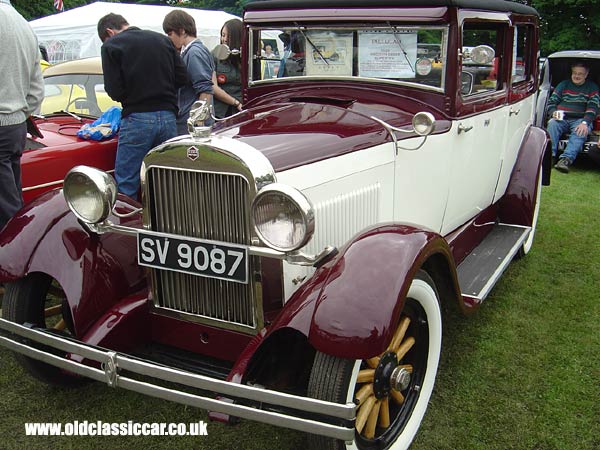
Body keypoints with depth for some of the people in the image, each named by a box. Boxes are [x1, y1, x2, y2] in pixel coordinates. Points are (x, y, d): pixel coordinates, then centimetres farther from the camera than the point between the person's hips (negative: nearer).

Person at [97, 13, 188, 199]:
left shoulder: (111, 46, 0)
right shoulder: (163, 39, 13)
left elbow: (115, 92, -7)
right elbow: (182, 78, 8)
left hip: (137, 119, -5)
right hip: (168, 118, 5)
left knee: (126, 186, 2)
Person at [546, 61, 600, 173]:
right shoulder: (564, 84, 19)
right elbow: (551, 101, 12)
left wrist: (585, 122, -21)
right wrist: (553, 113, -13)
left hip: (580, 120, -2)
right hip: (562, 118, 2)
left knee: (581, 132, -36)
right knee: (552, 124, -33)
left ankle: (566, 159, -53)